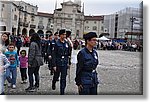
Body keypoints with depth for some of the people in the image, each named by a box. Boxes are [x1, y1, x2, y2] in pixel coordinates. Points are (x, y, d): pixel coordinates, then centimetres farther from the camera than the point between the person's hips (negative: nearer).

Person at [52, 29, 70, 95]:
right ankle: (53, 84, 47)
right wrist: (54, 65, -14)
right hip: (58, 64, -3)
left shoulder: (66, 43, 5)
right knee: (56, 76, 15)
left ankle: (62, 92, 9)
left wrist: (67, 62, 10)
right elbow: (54, 55, -11)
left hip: (64, 64, 3)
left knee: (63, 79, 2)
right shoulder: (57, 44, -9)